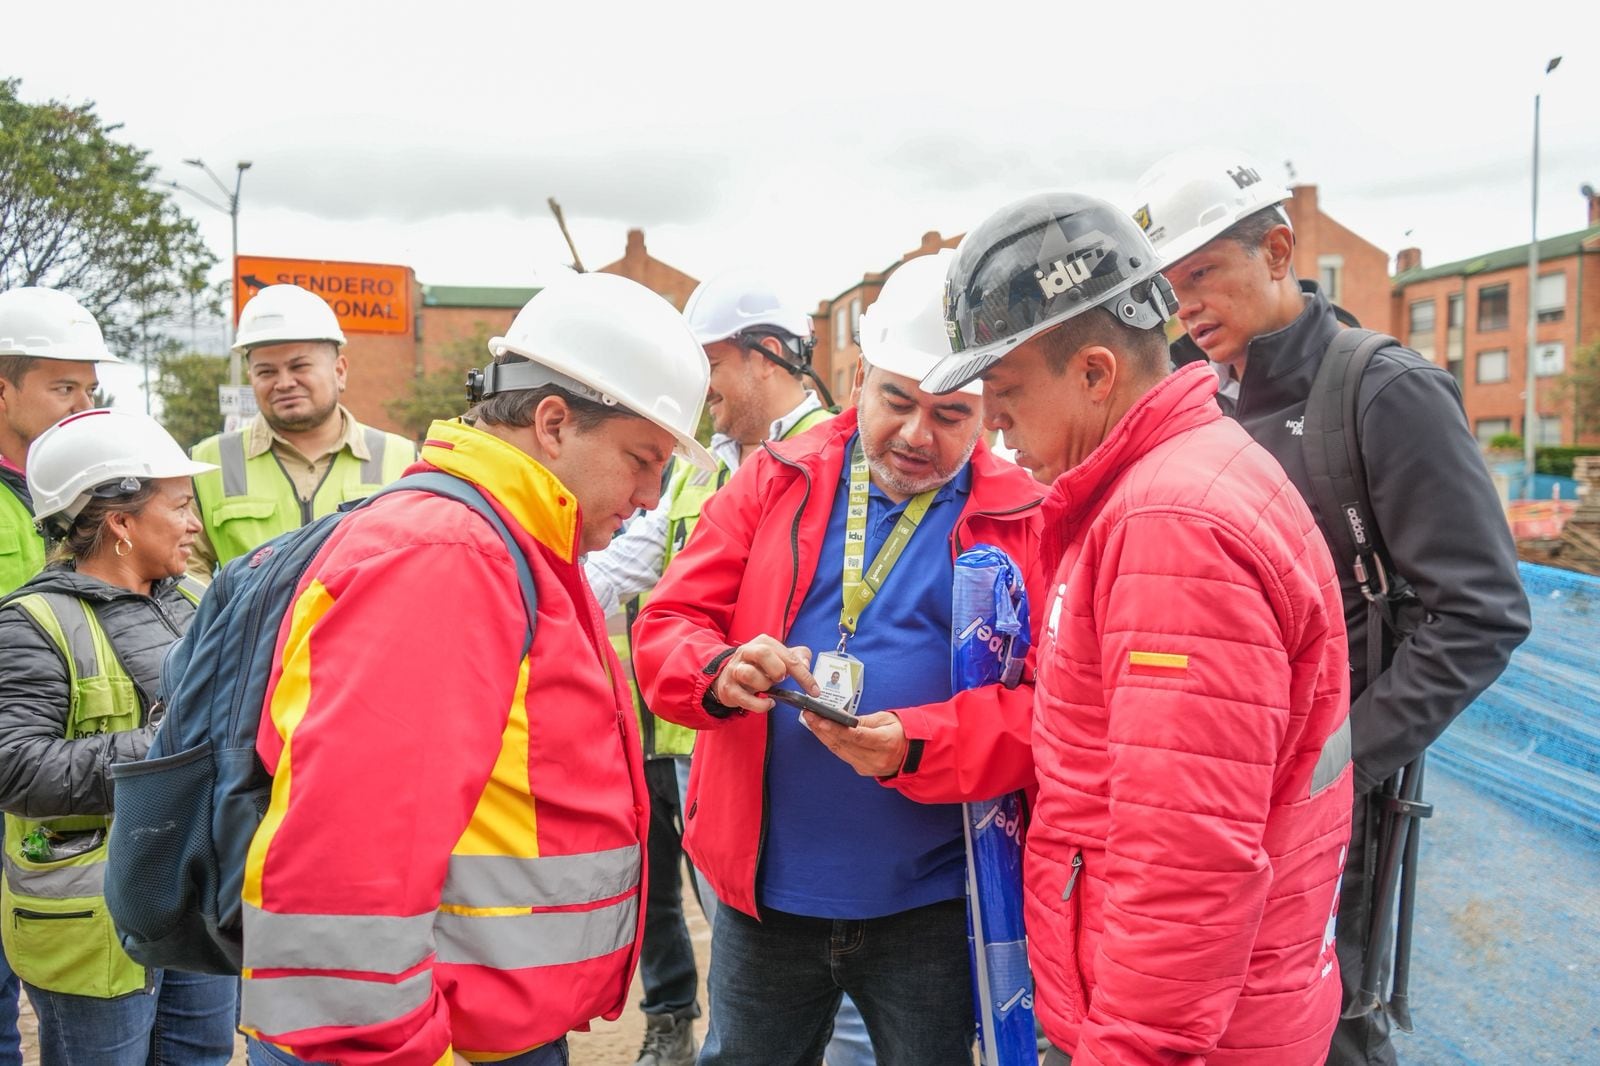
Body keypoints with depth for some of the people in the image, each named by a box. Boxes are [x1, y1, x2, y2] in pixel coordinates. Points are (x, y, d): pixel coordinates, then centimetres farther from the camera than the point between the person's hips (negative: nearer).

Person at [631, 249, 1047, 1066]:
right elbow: (664, 628, 0)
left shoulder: (1023, 521, -6)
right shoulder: (772, 483, 2)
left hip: (928, 906, -2)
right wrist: (722, 672, -22)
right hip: (763, 891, 3)